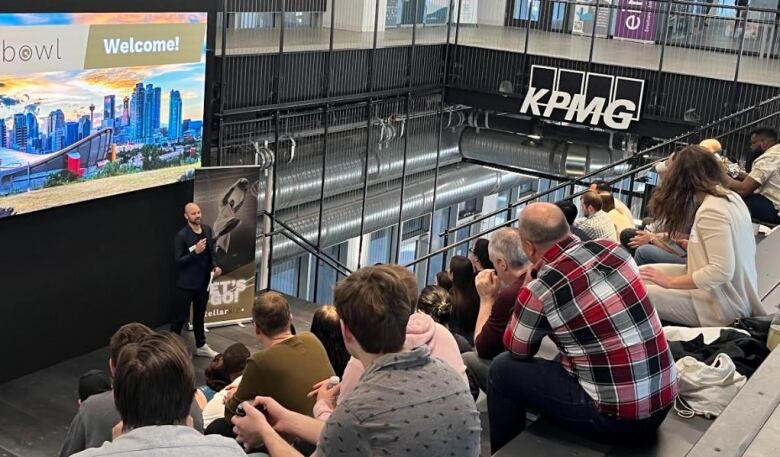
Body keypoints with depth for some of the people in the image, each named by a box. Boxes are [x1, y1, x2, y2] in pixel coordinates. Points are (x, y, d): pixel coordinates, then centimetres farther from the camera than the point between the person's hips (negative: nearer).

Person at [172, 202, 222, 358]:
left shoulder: (207, 230, 1)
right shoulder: (182, 235, -16)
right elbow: (179, 261, -16)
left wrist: (215, 265, -5)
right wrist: (195, 251, -29)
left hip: (204, 282, 6)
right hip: (187, 283, -6)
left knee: (199, 316, 20)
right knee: (180, 316, 3)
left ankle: (201, 346, 32)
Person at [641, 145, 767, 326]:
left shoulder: (710, 211, -22)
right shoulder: (732, 197, 4)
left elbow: (721, 271, -27)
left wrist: (670, 282, -19)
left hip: (722, 306, -9)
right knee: (639, 274, 10)